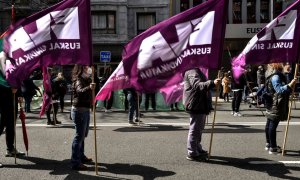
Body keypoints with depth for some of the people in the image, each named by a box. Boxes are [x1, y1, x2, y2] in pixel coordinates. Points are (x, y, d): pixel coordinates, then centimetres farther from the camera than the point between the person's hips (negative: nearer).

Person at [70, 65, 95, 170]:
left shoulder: (86, 79, 11)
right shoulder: (78, 81, -18)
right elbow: (80, 91, -41)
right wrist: (89, 88, -57)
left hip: (85, 110, 10)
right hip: (79, 111, -10)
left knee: (83, 134, 20)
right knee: (79, 135, -10)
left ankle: (81, 156, 35)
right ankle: (75, 162, -6)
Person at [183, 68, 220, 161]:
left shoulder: (197, 71, 18)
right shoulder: (192, 73, -17)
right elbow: (198, 85, -33)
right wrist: (212, 83, -46)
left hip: (200, 106, 11)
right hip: (195, 106, -11)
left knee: (199, 129, 20)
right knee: (194, 129, -5)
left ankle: (197, 149, 33)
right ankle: (192, 153, 3)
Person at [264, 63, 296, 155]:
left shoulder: (274, 75, 14)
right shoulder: (275, 76, -18)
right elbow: (280, 90, -23)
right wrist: (290, 85, -28)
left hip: (272, 104, 11)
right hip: (276, 105, -11)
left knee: (269, 124, 16)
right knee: (273, 125, -8)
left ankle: (268, 144, 27)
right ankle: (273, 148, -4)